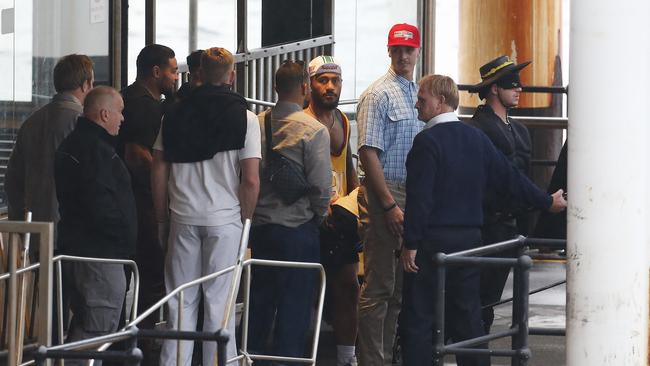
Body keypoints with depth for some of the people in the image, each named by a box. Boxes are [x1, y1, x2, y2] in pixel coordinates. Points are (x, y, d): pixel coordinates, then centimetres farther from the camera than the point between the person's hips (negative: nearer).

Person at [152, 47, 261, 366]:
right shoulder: (244, 118, -5)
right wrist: (245, 219, 3)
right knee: (219, 301, 2)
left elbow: (159, 169, 5)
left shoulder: (175, 115, 5)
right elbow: (251, 179, -9)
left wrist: (162, 215, 13)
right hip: (224, 218, -3)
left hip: (183, 218, 3)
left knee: (181, 301, 8)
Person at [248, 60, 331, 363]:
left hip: (260, 225, 5)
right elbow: (321, 185, -14)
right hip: (298, 227, -5)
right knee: (295, 305, 2)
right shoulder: (313, 130, -12)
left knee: (259, 303, 13)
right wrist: (318, 215, 5)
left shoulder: (256, 124, 0)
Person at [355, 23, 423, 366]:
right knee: (379, 286, -7)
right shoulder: (378, 95, -8)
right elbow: (369, 154, -13)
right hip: (384, 195, -8)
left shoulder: (420, 93, 16)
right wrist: (389, 205, -17)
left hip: (413, 196, 8)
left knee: (400, 286, 11)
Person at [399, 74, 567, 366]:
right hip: (468, 239, 7)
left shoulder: (427, 140, -12)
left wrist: (410, 243, -15)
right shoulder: (476, 138, 8)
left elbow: (419, 197, -17)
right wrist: (547, 202, 24)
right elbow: (509, 178, 12)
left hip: (432, 240, -7)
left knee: (418, 317, -2)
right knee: (467, 314, 12)